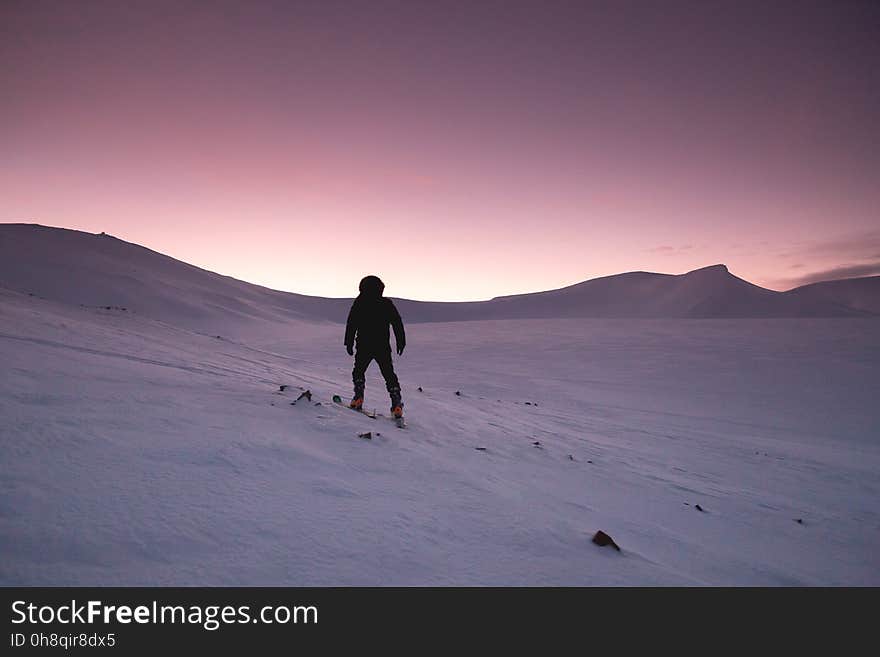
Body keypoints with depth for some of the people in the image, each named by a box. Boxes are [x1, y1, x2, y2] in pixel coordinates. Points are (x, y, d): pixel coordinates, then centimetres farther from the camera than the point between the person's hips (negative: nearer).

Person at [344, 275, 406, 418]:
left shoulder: (359, 303, 0)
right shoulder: (387, 304, 4)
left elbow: (351, 325, -1)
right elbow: (398, 323, 5)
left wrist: (349, 343, 5)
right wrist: (401, 342, 12)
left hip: (364, 346, -1)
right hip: (383, 347, 1)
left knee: (359, 371, 19)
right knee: (389, 374, 8)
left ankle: (358, 397, 4)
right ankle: (397, 404, -2)